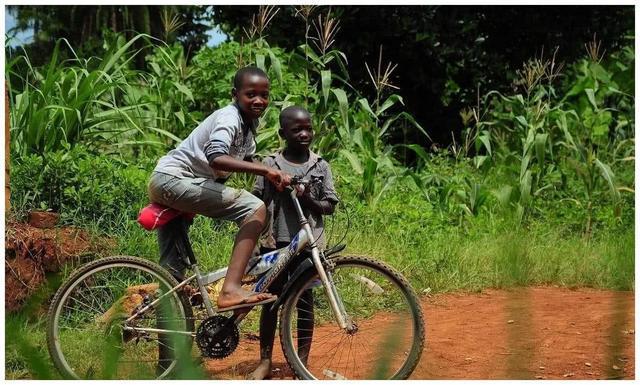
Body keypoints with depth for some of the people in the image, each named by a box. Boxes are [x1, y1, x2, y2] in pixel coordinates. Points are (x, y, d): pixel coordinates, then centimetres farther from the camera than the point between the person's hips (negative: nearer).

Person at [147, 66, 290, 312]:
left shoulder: (249, 122, 14)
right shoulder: (229, 118, -16)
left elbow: (246, 160, 19)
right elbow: (216, 158, -33)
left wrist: (276, 177, 1)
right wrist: (265, 170, -39)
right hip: (173, 179, -10)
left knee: (173, 272, 14)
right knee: (255, 208, -21)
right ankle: (231, 290, -29)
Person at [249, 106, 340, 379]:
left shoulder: (320, 166, 5)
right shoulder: (271, 164, 1)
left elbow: (330, 206, 5)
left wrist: (308, 199, -14)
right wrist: (262, 234, -10)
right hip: (275, 243, 0)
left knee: (304, 302, 4)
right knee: (270, 300, 6)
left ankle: (302, 363, 14)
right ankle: (265, 362, 17)